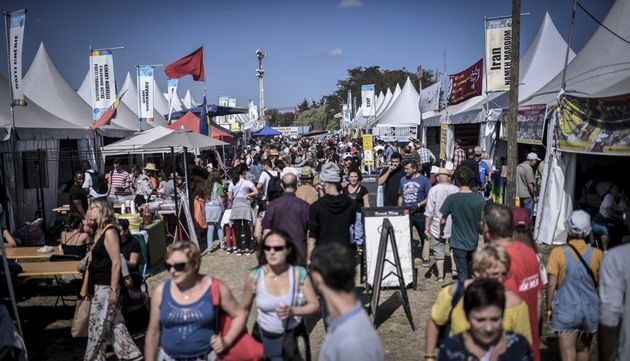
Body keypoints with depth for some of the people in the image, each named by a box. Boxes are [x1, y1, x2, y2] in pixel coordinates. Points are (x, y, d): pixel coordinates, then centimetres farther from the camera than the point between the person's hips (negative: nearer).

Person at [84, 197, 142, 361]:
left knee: (98, 325, 3)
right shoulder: (100, 231, 10)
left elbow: (116, 263, -20)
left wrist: (113, 290, -20)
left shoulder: (110, 232, -18)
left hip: (106, 286, -9)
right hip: (99, 286, 9)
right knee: (113, 322, 14)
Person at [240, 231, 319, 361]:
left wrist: (292, 311, -25)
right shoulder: (254, 277, -16)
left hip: (294, 337, 0)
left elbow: (314, 305, -9)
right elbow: (245, 309, -1)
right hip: (265, 338, 0)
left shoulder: (299, 273, -16)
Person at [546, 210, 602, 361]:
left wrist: (549, 307, 3)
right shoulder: (597, 254, -6)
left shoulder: (558, 253, -12)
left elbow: (552, 284, -10)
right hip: (590, 309, 3)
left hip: (566, 310, -3)